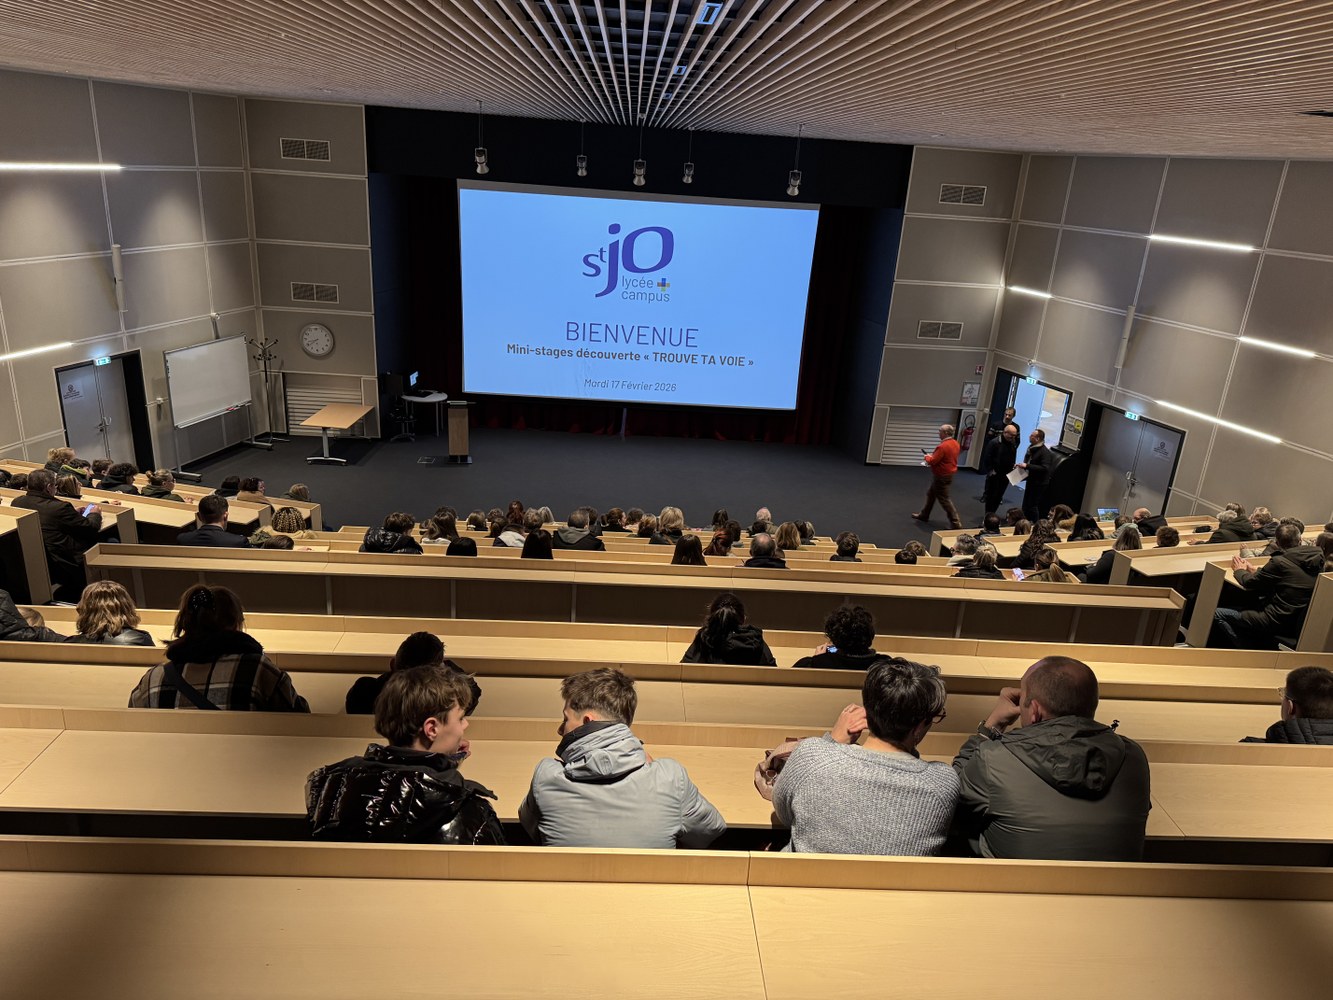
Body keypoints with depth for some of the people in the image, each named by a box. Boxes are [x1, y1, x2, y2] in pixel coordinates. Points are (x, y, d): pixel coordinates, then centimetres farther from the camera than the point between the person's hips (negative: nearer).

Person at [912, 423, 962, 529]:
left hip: (941, 476, -10)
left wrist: (928, 457, -1)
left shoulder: (943, 446, -27)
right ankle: (924, 515, 34)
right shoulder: (955, 443, 3)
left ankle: (956, 523, -2)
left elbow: (932, 461, -23)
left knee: (944, 499, -2)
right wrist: (933, 455, 9)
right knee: (931, 494, 22)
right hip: (948, 474, 10)